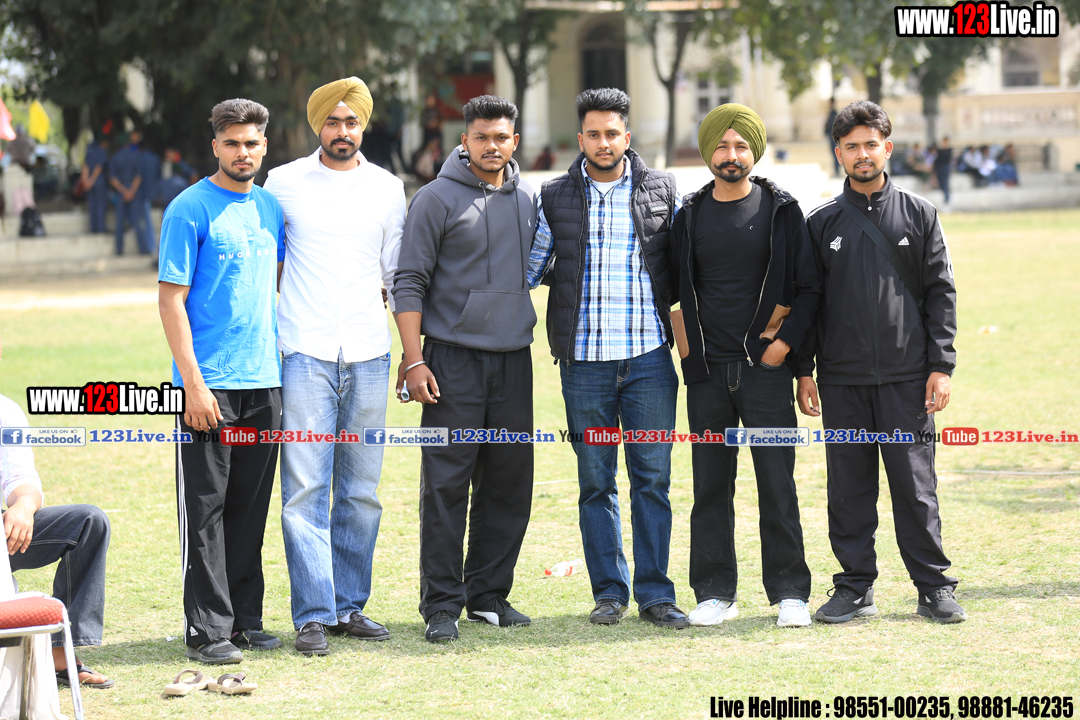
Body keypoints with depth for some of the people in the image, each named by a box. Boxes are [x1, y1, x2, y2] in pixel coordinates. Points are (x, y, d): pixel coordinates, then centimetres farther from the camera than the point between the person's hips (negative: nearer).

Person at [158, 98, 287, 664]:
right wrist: (193, 383, -15)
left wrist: (284, 363, 15)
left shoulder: (271, 208, 11)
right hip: (209, 386, -6)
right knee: (206, 510, -2)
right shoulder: (190, 210, -7)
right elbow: (171, 299, -9)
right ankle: (207, 630, 2)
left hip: (264, 383, 6)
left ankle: (245, 618, 19)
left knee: (250, 508, 11)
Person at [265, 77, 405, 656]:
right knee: (305, 488, -7)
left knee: (360, 490, 6)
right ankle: (313, 614, -5)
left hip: (368, 356, 3)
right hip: (306, 353, -3)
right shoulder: (283, 184, 4)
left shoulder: (388, 189, 10)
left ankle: (350, 605, 14)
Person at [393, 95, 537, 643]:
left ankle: (489, 595, 17)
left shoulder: (529, 200, 11)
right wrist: (413, 361, -11)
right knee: (446, 485, -5)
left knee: (509, 485, 7)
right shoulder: (437, 198, -3)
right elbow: (410, 282, -5)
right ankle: (441, 604, -1)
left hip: (514, 357, 5)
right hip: (453, 358, -5)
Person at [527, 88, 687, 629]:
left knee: (652, 476, -1)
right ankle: (609, 590, 12)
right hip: (584, 361, 1)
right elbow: (528, 270, 14)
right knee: (595, 482, 5)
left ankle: (655, 593, 5)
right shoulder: (555, 198, 7)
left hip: (649, 357, 0)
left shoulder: (661, 192, 6)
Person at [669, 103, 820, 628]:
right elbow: (676, 289, 15)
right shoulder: (691, 216, 9)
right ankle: (715, 592, 11)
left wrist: (786, 340, -7)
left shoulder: (781, 210, 2)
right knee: (711, 485, 5)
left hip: (765, 367, -2)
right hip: (706, 371, 3)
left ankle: (789, 591, 4)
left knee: (777, 482, -3)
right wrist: (688, 343, 4)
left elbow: (809, 286, 2)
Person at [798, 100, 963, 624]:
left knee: (915, 484, -1)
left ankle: (934, 586, 7)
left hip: (906, 378, -1)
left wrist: (941, 367, -3)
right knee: (849, 489, 4)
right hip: (842, 380, 1)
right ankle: (855, 589, 12)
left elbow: (941, 294, 5)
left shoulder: (918, 215, 6)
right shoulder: (821, 223, 8)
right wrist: (804, 371, 3)